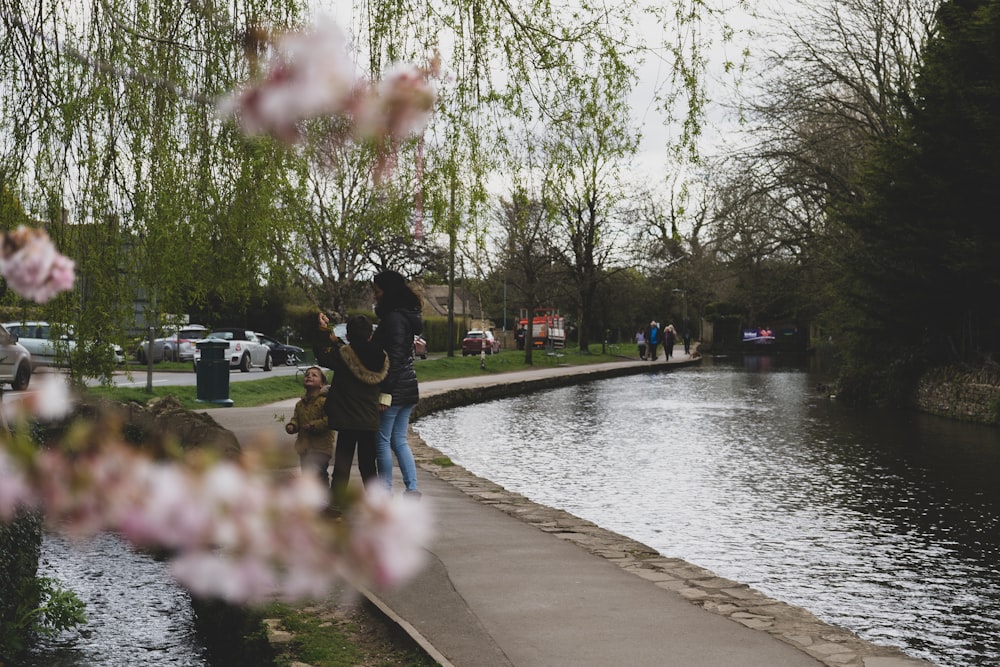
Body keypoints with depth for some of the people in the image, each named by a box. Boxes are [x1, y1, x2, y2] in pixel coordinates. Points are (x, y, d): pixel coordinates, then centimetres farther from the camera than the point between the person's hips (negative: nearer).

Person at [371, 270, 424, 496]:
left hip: (395, 389, -10)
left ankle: (385, 492, 3)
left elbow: (394, 356, -21)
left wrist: (385, 393, -21)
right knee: (399, 440, 14)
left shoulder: (393, 318, -15)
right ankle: (412, 488, 10)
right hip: (408, 388, 10)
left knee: (382, 440, -1)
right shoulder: (407, 316, 15)